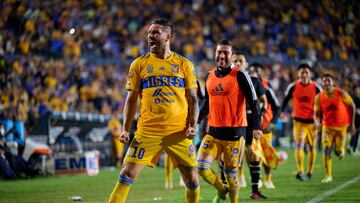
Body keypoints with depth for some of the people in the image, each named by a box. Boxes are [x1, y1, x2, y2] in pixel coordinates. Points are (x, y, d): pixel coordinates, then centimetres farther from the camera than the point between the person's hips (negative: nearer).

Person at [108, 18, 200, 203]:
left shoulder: (184, 65, 7)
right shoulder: (139, 64, 7)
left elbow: (193, 99, 8)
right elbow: (131, 99, 8)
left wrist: (192, 125, -6)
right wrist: (125, 129, -1)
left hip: (179, 132, 0)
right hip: (147, 131, 0)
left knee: (192, 179, 1)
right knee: (127, 174, -8)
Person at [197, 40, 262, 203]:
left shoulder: (239, 75, -6)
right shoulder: (210, 76, 11)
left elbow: (253, 102, -7)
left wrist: (257, 126, -17)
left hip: (234, 131, -5)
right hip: (213, 131, 5)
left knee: (230, 172, 0)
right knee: (201, 167, -6)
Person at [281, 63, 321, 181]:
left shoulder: (316, 88, -5)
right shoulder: (293, 87, -4)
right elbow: (286, 99, 10)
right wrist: (282, 111, -2)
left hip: (312, 122, 1)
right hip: (298, 121, -1)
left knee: (312, 148, 11)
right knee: (299, 144, -18)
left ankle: (310, 171, 29)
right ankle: (300, 172, -25)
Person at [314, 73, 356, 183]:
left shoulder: (341, 94, -14)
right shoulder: (319, 97, -9)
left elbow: (352, 106, -1)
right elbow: (316, 113, -4)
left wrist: (352, 123, 0)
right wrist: (317, 123, -26)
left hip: (341, 126, -1)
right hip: (327, 126, 1)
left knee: (338, 152, -4)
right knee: (326, 151, -12)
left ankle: (341, 150, 36)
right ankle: (328, 176, -2)